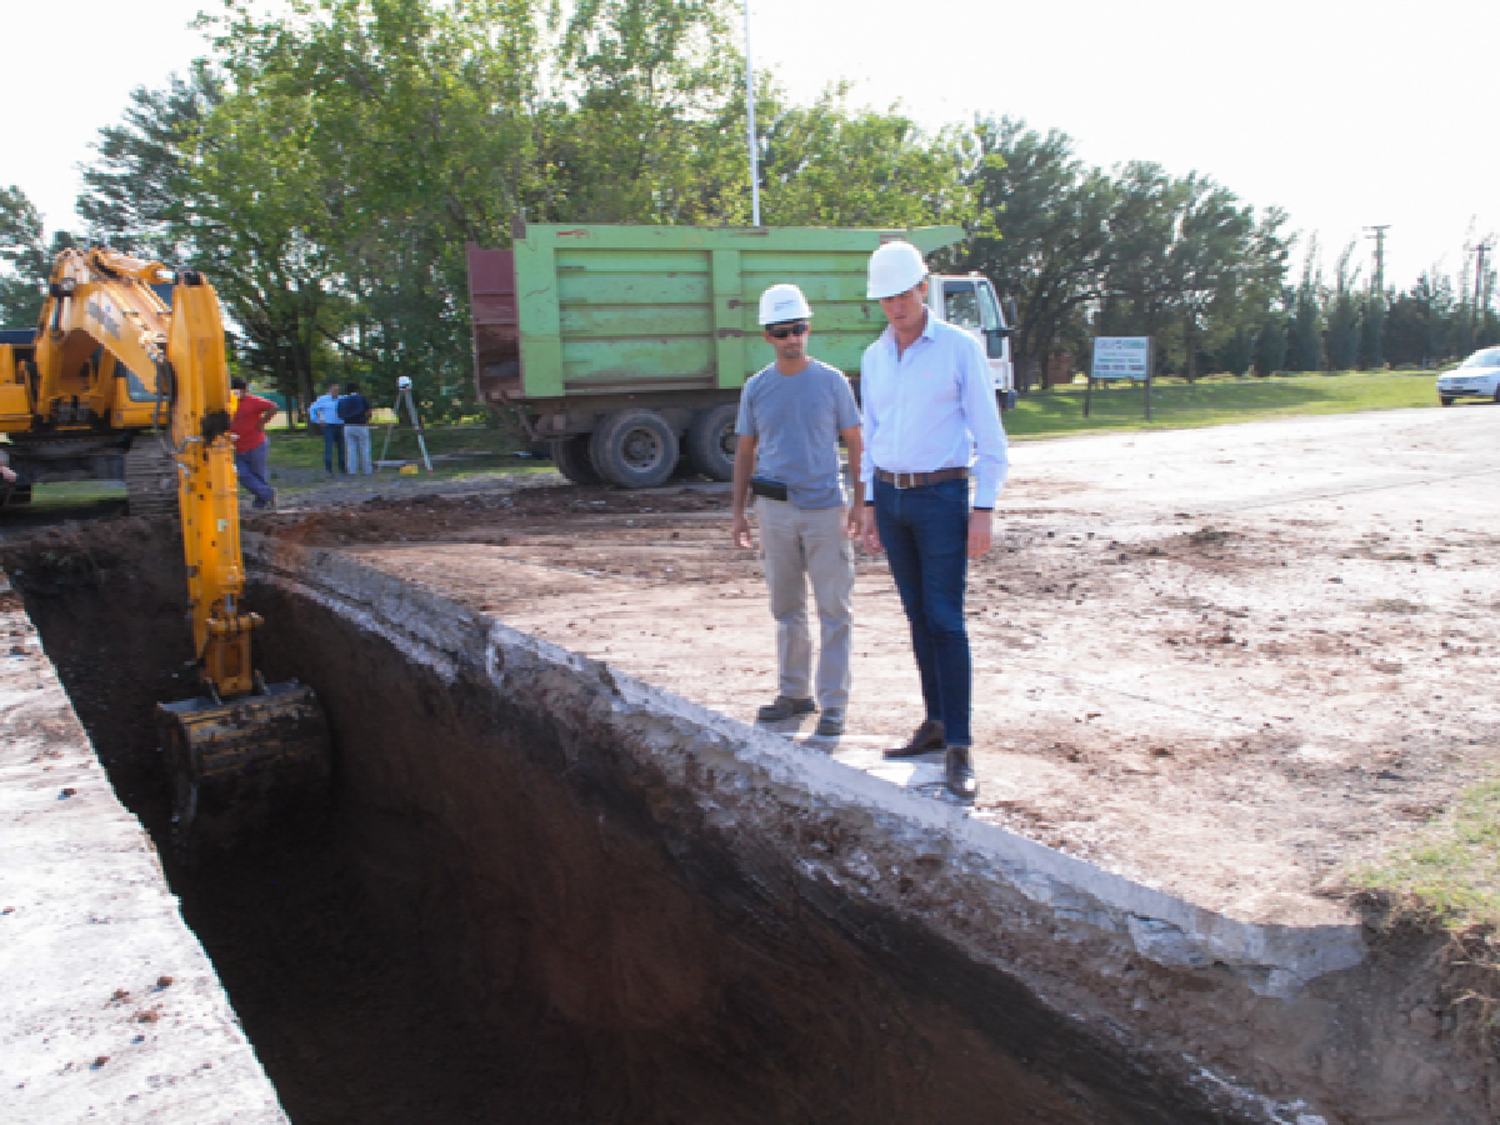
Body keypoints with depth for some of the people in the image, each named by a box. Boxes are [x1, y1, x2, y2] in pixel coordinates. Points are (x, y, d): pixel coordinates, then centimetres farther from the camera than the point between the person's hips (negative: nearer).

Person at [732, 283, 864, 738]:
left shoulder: (831, 381, 0)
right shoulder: (755, 388, 6)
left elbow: (855, 444, 2)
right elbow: (745, 452, 12)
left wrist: (860, 503, -5)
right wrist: (738, 511, 7)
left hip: (825, 508, -3)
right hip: (775, 509, 3)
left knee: (834, 610, -2)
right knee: (786, 609, 12)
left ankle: (833, 703, 5)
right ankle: (794, 692, 25)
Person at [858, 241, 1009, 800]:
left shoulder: (960, 347, -7)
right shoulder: (874, 357, 9)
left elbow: (989, 435, -7)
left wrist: (984, 509, -13)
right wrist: (870, 505, 13)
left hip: (941, 495, -5)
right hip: (890, 496, 5)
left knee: (945, 619, -9)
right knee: (917, 616, 10)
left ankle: (959, 748, -6)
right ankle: (936, 722, 20)